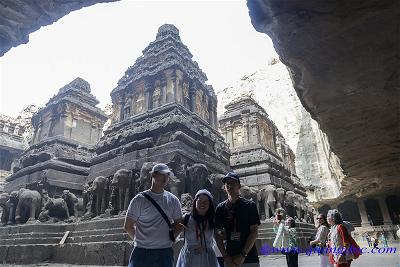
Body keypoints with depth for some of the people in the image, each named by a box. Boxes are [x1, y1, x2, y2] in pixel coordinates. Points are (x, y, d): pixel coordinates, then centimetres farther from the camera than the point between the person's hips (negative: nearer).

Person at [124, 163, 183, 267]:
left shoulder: (173, 200, 5)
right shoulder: (139, 199, -4)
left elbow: (179, 224, 15)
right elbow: (128, 226, 2)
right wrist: (140, 240, 6)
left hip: (165, 252, 3)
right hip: (142, 252, -2)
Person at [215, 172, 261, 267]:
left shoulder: (250, 205, -3)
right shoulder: (220, 208, 4)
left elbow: (254, 232, -6)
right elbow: (218, 235, 6)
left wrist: (243, 255, -12)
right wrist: (226, 257, -3)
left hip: (250, 259, -2)